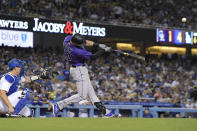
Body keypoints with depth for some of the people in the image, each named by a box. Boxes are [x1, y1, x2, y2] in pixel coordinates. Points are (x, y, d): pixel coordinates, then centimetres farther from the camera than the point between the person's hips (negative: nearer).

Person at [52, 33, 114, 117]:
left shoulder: (67, 38, -12)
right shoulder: (77, 51, -34)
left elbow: (85, 42, 2)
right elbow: (93, 57, -21)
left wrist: (97, 45, -7)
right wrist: (104, 50, -10)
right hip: (79, 70, -10)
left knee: (90, 91, 15)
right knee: (82, 95, -5)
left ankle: (103, 111, 23)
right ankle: (59, 105, -5)